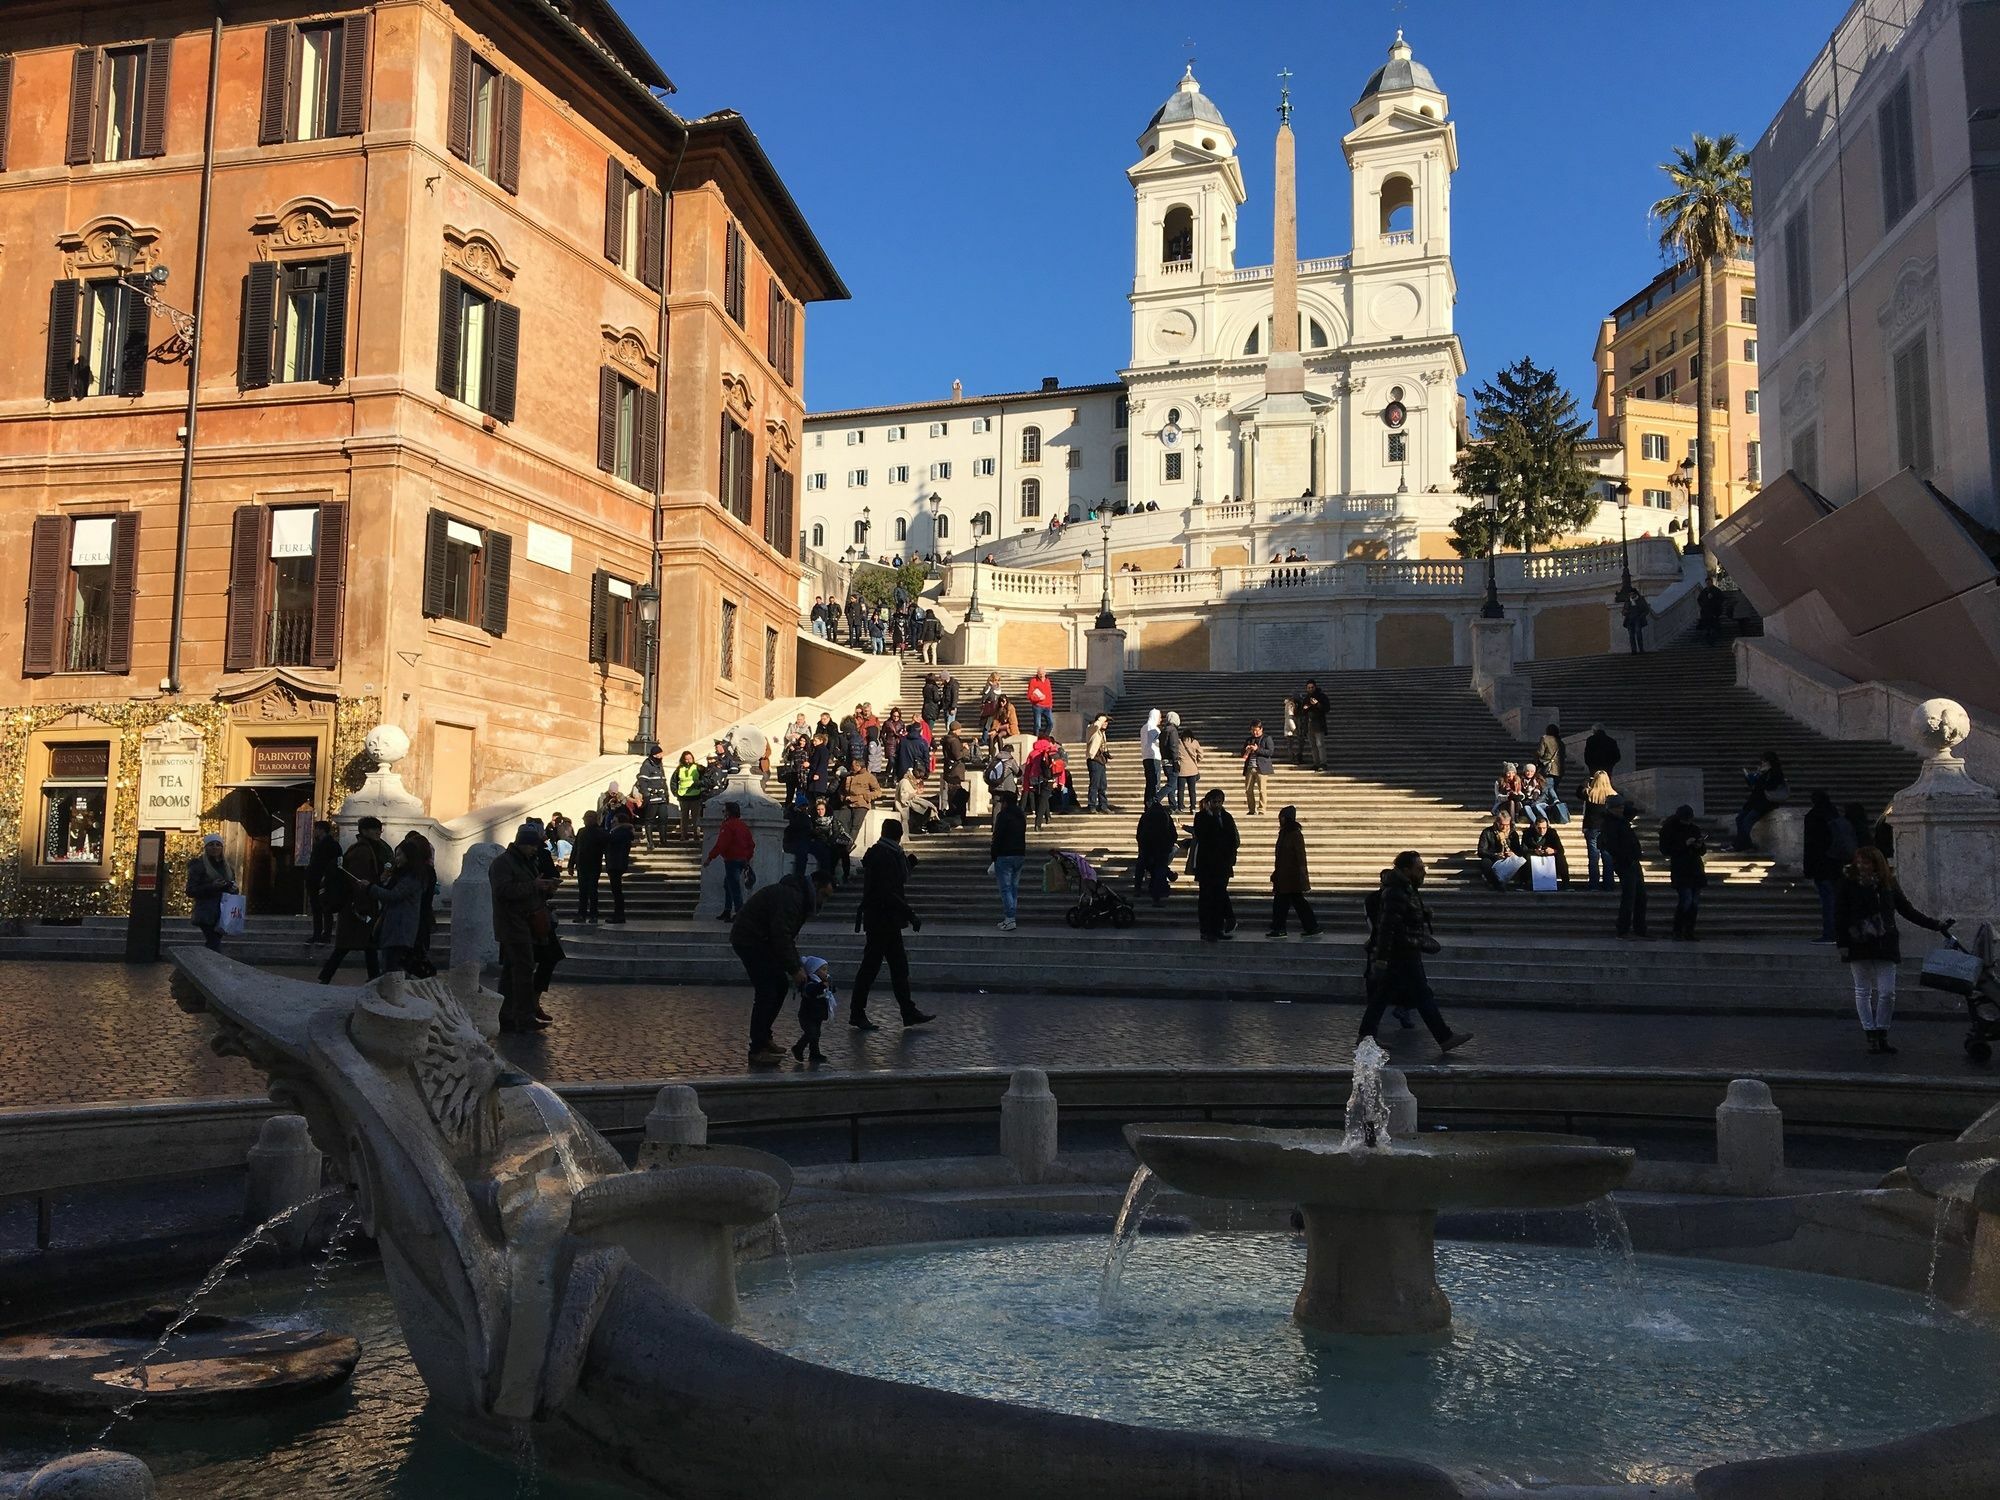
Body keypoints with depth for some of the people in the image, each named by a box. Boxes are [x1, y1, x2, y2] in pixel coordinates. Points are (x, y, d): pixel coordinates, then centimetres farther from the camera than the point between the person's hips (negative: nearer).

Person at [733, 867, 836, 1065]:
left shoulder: (799, 895, 14)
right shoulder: (791, 897, -20)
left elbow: (787, 937, 18)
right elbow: (781, 936, -25)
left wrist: (798, 966, 10)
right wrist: (795, 969, -19)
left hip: (761, 941, 11)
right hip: (750, 940, -11)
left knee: (780, 985, 13)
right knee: (766, 992, -12)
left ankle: (763, 1038, 20)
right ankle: (757, 1051, -8)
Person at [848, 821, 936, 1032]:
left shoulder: (880, 853, 12)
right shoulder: (885, 856, -18)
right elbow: (888, 893, -23)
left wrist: (907, 865, 18)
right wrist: (911, 915, -21)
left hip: (886, 921, 10)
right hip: (882, 921, -10)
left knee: (899, 966, 11)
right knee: (871, 966, -2)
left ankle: (909, 1013, 15)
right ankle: (857, 1014, 7)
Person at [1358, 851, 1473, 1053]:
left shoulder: (1407, 889, 12)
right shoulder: (1395, 893, -22)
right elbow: (1387, 926, -24)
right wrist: (1383, 957, -24)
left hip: (1405, 953, 11)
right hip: (1403, 955, -11)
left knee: (1384, 994, 12)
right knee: (1423, 996, -4)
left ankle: (1365, 1035, 16)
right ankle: (1445, 1038, 2)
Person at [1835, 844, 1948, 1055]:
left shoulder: (1888, 884, 8)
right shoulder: (1848, 884, 0)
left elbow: (1908, 910, 15)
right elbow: (1839, 917, -2)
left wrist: (1936, 925, 11)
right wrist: (1843, 944, -9)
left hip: (1885, 946, 2)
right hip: (1858, 946, -2)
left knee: (1887, 992, -1)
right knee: (1863, 991, 3)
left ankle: (1882, 1037, 11)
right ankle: (1871, 1036, 11)